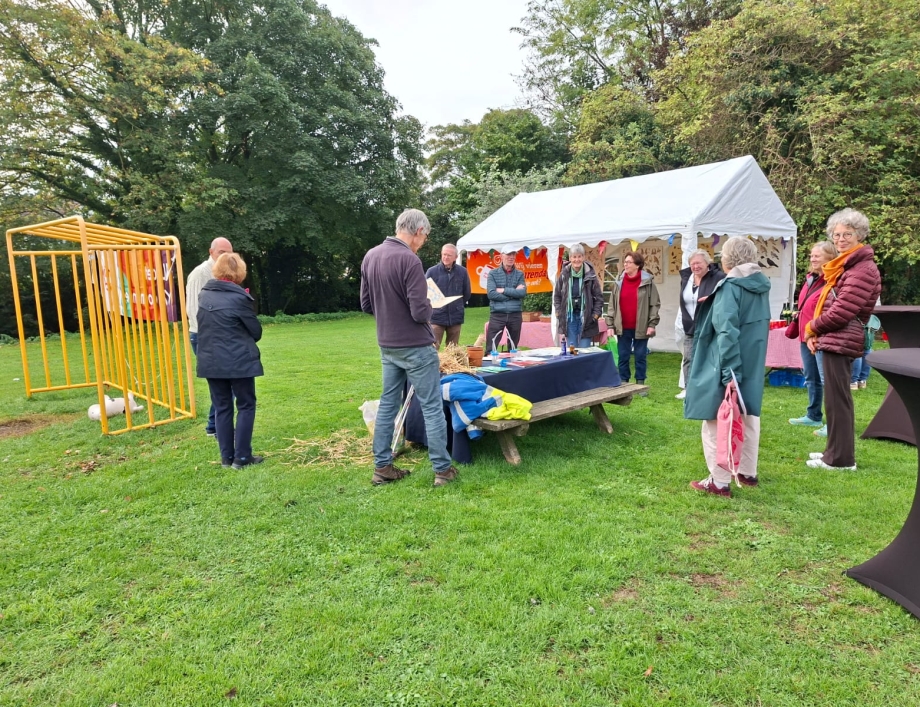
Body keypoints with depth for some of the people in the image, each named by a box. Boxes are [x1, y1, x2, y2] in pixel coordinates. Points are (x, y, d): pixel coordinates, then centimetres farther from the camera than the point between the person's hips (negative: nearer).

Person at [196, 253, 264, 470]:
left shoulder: (204, 295, 6)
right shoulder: (239, 298, -13)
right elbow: (256, 332, -4)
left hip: (211, 362, 6)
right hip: (239, 362, -6)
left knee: (222, 408, 12)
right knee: (246, 406, 6)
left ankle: (227, 457, 17)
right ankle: (242, 457, 5)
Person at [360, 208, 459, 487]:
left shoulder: (370, 256, 4)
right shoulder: (409, 260, -20)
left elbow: (366, 304, 10)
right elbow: (420, 312, -22)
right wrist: (428, 307, -1)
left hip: (387, 346, 7)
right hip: (416, 346, -7)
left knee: (388, 404, 14)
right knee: (432, 407, 3)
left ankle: (382, 467, 20)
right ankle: (442, 469, 9)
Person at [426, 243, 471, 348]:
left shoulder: (462, 271, 4)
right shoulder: (432, 271, -5)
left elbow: (466, 293, 13)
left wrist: (459, 306, 12)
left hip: (456, 317, 3)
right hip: (436, 317, -3)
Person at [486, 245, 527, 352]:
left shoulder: (519, 274, 10)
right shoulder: (493, 274, 3)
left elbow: (522, 292, -6)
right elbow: (491, 294, -11)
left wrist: (503, 290, -9)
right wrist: (514, 293, -8)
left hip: (515, 315, 2)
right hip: (497, 314, -2)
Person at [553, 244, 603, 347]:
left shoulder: (590, 275, -5)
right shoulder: (564, 275, -1)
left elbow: (599, 297, 1)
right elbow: (557, 295, 9)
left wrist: (596, 315, -5)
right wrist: (559, 314, 3)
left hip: (586, 318, -1)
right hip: (569, 317, 2)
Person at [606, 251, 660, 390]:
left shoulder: (648, 281, -4)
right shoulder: (618, 281, 4)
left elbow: (655, 304, -4)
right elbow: (612, 305, 5)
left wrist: (652, 324, -9)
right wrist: (610, 325, 1)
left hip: (641, 327, -2)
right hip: (623, 327, 3)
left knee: (640, 356, 8)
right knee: (623, 356, 8)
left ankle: (640, 384, 19)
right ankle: (623, 383, 18)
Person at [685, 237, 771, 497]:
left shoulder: (730, 286, -16)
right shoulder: (762, 285, 8)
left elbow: (727, 331, -23)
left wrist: (729, 373, -25)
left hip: (726, 366, -8)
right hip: (753, 365, 8)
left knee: (718, 422, -1)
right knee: (748, 418, 17)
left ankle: (720, 482, 2)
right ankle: (747, 472, 28)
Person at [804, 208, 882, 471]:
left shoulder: (863, 269, -15)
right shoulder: (845, 266, 18)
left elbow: (841, 312, -20)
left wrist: (812, 328, -5)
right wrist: (814, 334, 6)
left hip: (841, 341, -10)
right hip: (833, 340, 10)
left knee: (836, 399, -6)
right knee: (837, 398, 15)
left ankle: (841, 458, 1)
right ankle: (837, 451, 25)